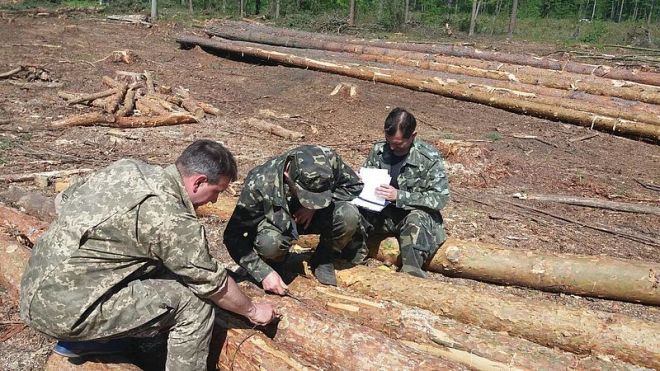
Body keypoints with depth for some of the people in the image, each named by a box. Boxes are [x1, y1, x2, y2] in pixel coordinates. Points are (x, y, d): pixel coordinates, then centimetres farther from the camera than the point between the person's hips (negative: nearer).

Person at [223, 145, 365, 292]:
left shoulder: (330, 160, -28)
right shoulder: (259, 185, -33)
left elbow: (355, 185, -10)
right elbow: (233, 237, -24)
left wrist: (315, 207, -24)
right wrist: (264, 273, -31)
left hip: (312, 217, 2)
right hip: (278, 222, -2)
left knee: (349, 215, -28)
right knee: (268, 243, -37)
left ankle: (323, 259, 0)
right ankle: (275, 262, 1)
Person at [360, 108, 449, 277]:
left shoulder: (429, 157, -12)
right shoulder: (379, 150, -1)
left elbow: (440, 198, -16)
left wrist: (399, 196, -25)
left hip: (415, 215, -3)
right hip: (383, 214, 4)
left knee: (416, 218, -39)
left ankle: (411, 270, -40)